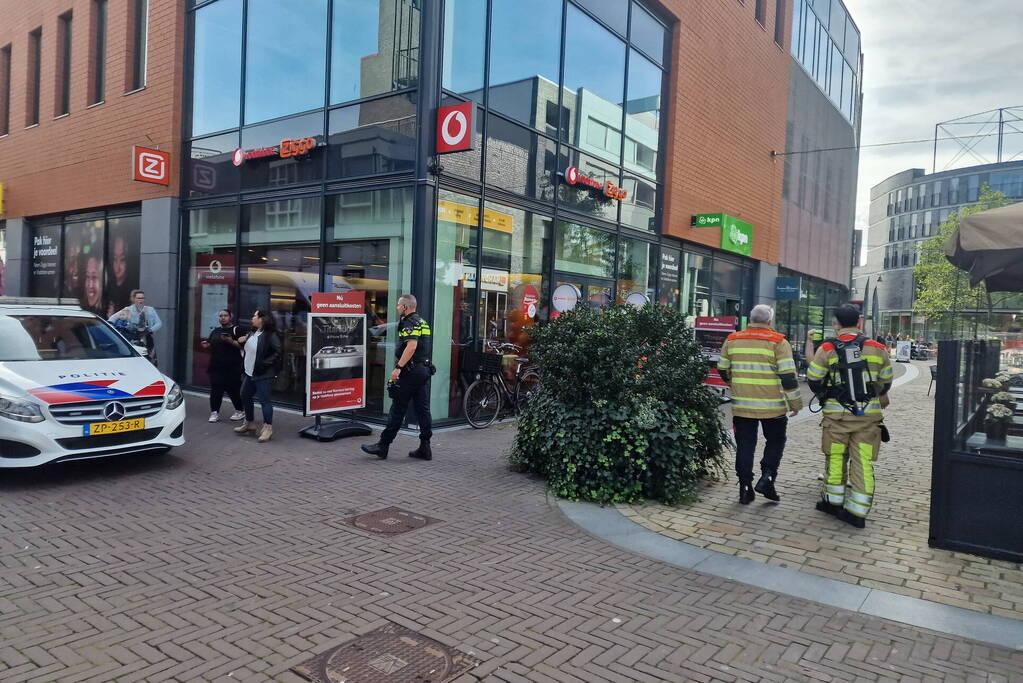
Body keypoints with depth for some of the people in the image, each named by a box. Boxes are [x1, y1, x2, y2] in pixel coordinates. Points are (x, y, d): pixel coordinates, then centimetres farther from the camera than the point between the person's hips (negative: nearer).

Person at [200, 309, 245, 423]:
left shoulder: (236, 330, -1)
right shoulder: (215, 331, 17)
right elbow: (211, 347, 27)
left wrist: (231, 342, -21)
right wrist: (206, 345, 5)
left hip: (232, 367, -5)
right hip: (216, 366, 6)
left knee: (233, 389, -3)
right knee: (215, 390, 2)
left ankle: (240, 411, 12)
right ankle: (214, 412, 9)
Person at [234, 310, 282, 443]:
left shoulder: (270, 335, -15)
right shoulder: (252, 333, 12)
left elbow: (278, 352, -20)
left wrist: (265, 363, -21)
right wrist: (242, 342, 6)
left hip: (263, 375, -10)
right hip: (249, 373, 10)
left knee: (264, 400, -7)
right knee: (245, 397, 19)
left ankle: (268, 428, 1)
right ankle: (249, 423, 35)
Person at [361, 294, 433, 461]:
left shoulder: (409, 323, -12)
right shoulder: (423, 322, 18)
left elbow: (411, 346, -25)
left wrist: (398, 367, -27)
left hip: (411, 371, -9)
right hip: (424, 370, 9)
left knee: (398, 409, -4)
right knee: (423, 409, 8)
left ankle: (383, 446, 2)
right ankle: (425, 448, 9)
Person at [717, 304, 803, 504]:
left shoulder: (732, 340, 4)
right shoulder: (778, 342, -7)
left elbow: (723, 370, 13)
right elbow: (788, 375, -10)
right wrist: (795, 403, 0)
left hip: (741, 405, 3)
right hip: (772, 406, -3)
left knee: (745, 446, 10)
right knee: (775, 442, 17)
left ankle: (745, 488, 12)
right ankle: (766, 479, 6)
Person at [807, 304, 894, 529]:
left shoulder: (827, 349, -6)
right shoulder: (876, 348, 1)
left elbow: (813, 380, 0)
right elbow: (886, 381, 13)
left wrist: (823, 395, 22)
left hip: (837, 413, -2)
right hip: (869, 413, 2)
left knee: (835, 457, 14)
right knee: (863, 462, 4)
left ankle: (833, 501, 23)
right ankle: (857, 511, 6)